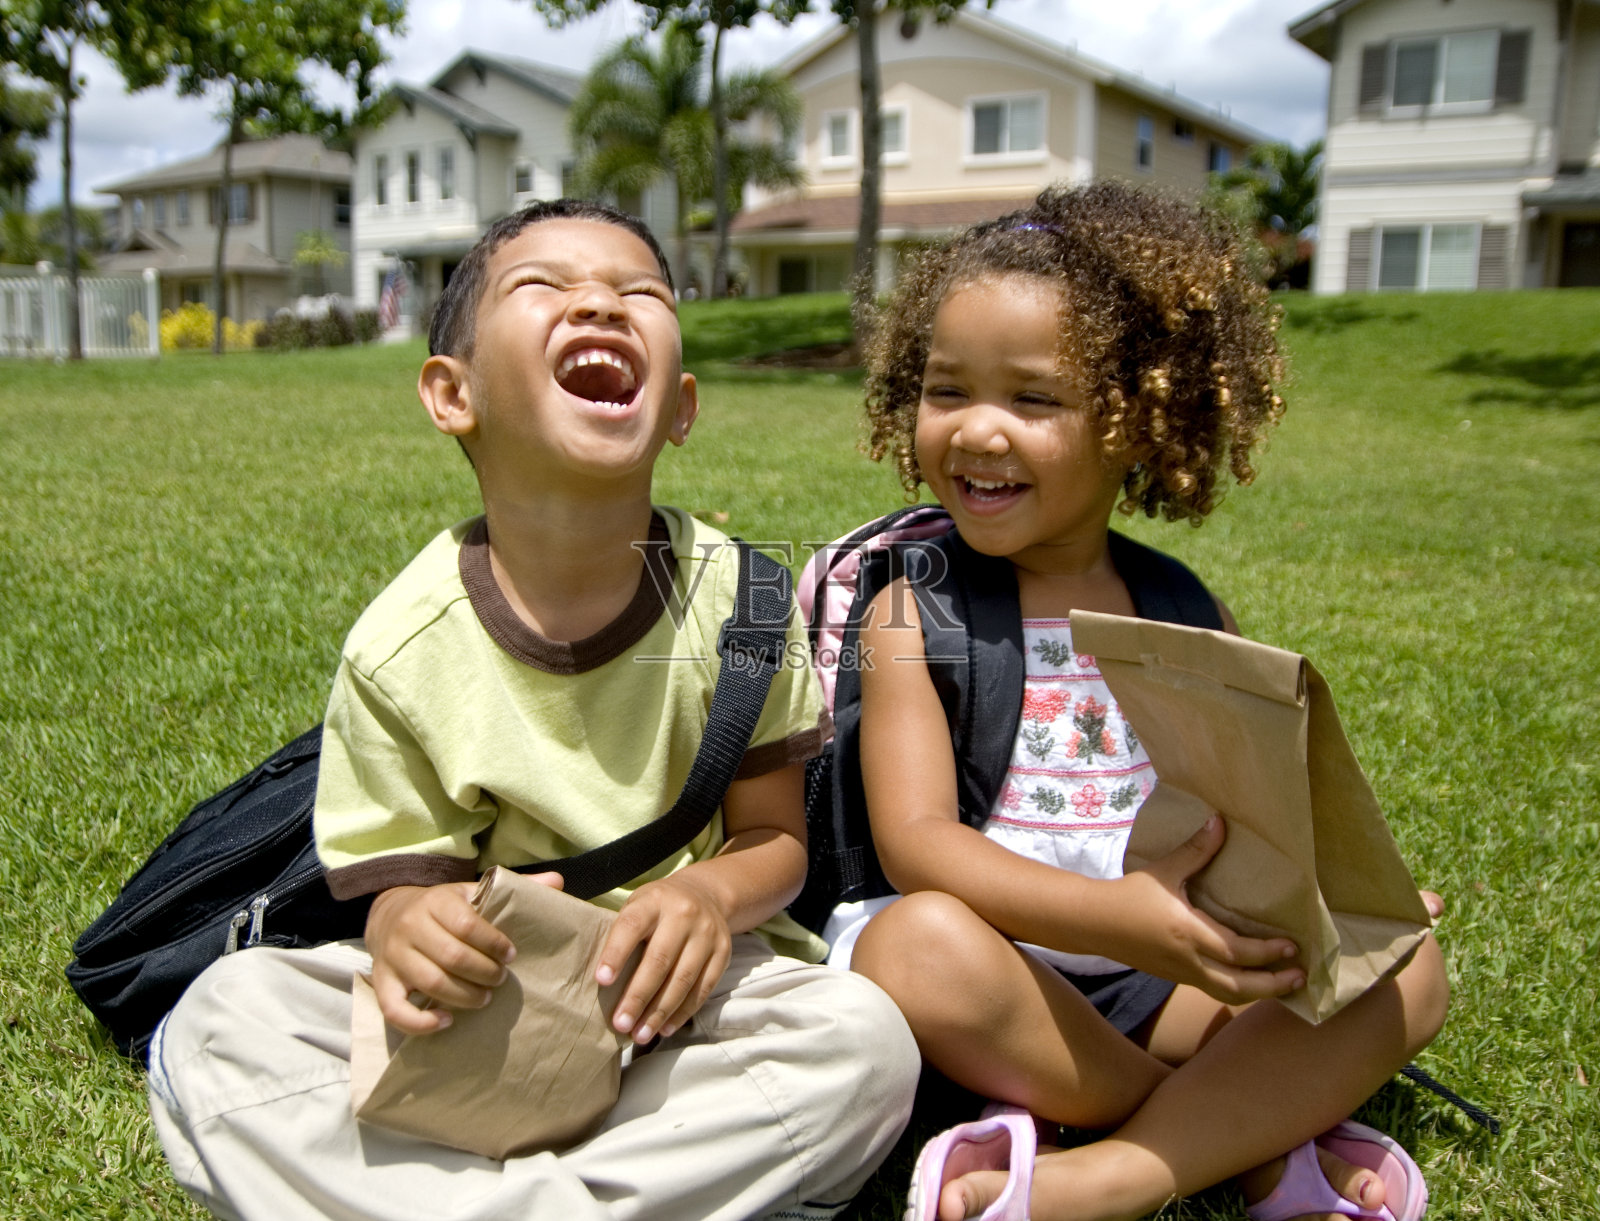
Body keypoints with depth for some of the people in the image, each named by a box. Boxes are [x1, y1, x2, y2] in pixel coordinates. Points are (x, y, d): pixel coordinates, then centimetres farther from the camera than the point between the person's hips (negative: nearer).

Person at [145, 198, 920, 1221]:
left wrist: (712, 889, -27)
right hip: (487, 998, 0)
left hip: (681, 986, 1)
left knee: (865, 1040, -27)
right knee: (217, 1024, -19)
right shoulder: (404, 647, -12)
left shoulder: (732, 593, -11)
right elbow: (406, 875, -6)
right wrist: (408, 929, -31)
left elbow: (776, 837, -4)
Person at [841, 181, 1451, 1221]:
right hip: (1004, 978, -3)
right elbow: (914, 839, -15)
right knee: (916, 944, -34)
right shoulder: (913, 609, -3)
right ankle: (1257, 1137, -15)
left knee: (1409, 974, -14)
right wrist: (1113, 917, -30)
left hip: (1169, 989, 4)